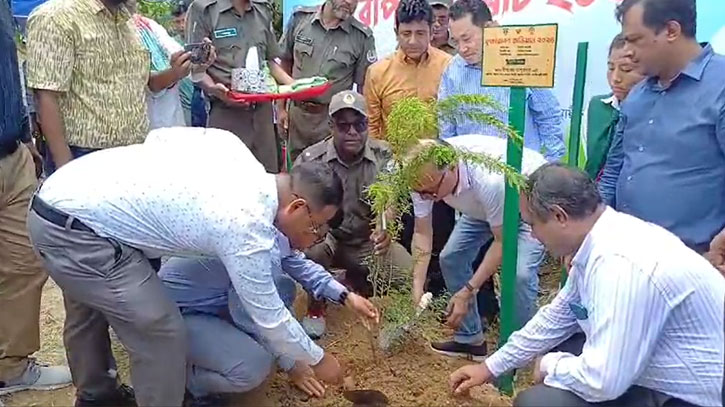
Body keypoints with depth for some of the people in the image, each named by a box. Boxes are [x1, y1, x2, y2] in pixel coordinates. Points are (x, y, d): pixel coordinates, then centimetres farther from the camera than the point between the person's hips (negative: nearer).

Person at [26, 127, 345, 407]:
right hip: (76, 227, -10)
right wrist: (317, 360, 7)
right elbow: (269, 317, -8)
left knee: (88, 312, 30)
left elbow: (158, 136, 10)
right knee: (160, 333, -3)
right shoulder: (248, 229, -19)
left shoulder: (231, 145, 0)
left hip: (58, 195, 10)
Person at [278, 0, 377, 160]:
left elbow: (364, 86, -2)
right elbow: (285, 63, 8)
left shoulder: (362, 36, -8)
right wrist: (281, 108, 7)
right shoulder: (300, 18, -2)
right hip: (296, 113, 2)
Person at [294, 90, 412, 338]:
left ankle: (356, 282, 16)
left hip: (367, 241, 2)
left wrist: (384, 231, -40)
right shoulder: (310, 160, -12)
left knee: (406, 272, -21)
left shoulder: (384, 157, -8)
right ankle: (315, 307, -2)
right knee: (312, 248, -37)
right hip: (326, 236, -2)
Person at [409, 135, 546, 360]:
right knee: (451, 257, 0)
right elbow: (422, 232, -14)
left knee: (520, 272, -24)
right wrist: (417, 288, -23)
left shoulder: (489, 180, -43)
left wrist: (468, 291, -28)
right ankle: (470, 339, 16)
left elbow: (502, 241, -28)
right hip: (482, 206, 7)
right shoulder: (425, 177, -26)